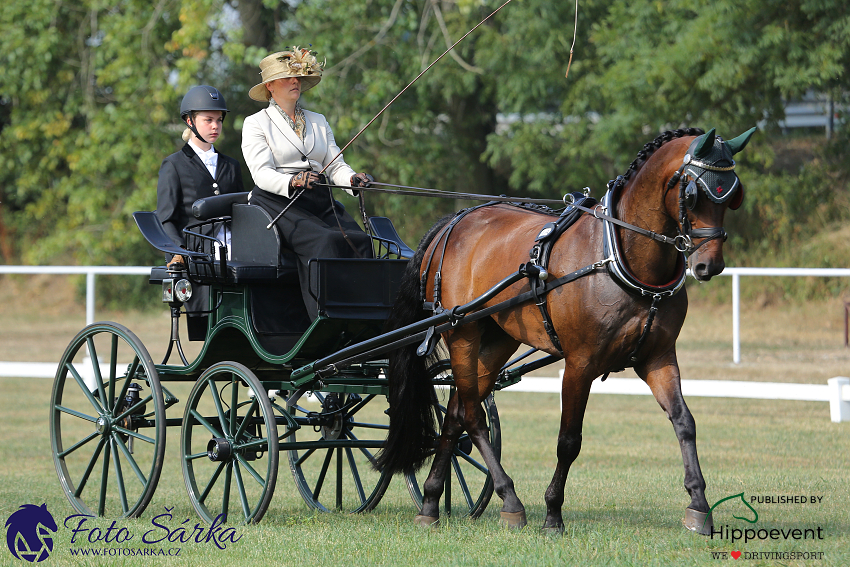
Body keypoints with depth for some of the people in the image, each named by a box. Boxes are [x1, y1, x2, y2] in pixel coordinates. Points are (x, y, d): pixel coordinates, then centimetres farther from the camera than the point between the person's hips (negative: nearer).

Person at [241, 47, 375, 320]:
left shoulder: (318, 121, 24)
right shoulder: (256, 124, 8)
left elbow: (336, 166, 14)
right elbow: (262, 173, -7)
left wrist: (353, 179, -10)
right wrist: (292, 182, -28)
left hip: (321, 202, 5)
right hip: (278, 202, -5)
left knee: (359, 240, -25)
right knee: (323, 241, -33)